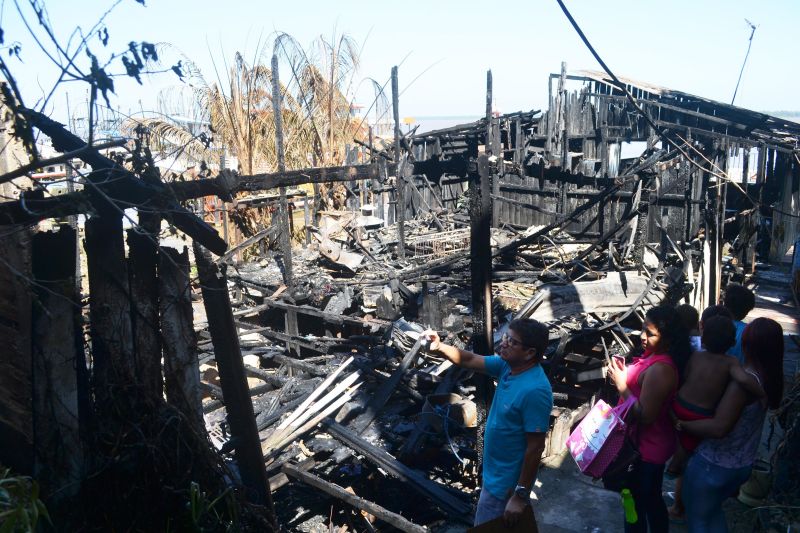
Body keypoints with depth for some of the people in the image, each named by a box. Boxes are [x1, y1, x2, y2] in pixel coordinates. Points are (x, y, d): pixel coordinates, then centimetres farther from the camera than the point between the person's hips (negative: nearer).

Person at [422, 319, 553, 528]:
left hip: (505, 484, -8)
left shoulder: (534, 390, -30)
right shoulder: (508, 365, -6)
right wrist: (439, 346, -13)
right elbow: (470, 360, 5)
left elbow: (535, 448, -27)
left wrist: (520, 495, -23)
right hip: (496, 472, 8)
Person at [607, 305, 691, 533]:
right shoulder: (656, 355, -1)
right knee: (652, 499, 27)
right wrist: (624, 373, -3)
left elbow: (645, 416, -28)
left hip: (646, 448, -9)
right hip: (652, 443, 9)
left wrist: (621, 384, -22)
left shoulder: (659, 369, -30)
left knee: (635, 502, 10)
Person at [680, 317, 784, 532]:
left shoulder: (743, 381, -28)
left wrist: (682, 425, -21)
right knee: (713, 511, 29)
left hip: (713, 466, -7)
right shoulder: (770, 378, -4)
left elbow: (719, 428, -32)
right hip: (743, 465, 8)